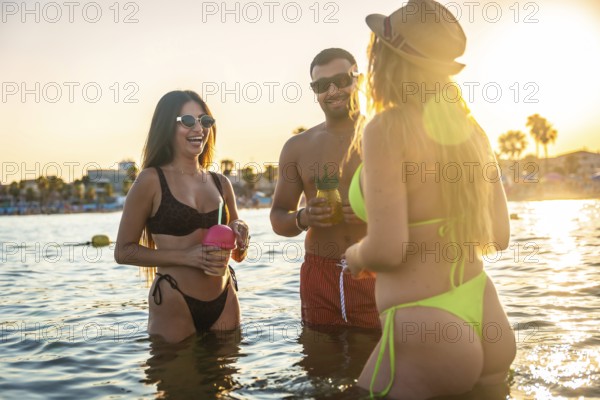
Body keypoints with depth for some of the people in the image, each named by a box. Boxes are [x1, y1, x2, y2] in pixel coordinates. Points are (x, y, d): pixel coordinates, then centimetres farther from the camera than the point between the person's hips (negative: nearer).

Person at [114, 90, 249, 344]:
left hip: (225, 301, 5)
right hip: (174, 302, -5)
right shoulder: (151, 180, -6)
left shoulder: (221, 183, 9)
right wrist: (186, 256, -17)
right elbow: (124, 251, -7)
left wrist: (240, 236, -6)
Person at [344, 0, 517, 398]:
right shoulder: (470, 128, 4)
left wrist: (355, 255, 0)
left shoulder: (387, 128, -15)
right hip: (487, 325, 7)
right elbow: (498, 235, 9)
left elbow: (386, 250, -21)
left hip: (424, 335, -7)